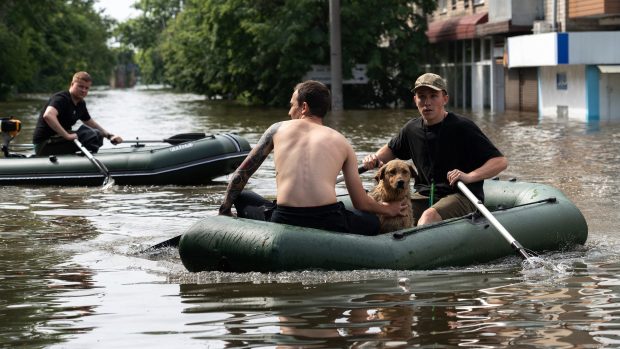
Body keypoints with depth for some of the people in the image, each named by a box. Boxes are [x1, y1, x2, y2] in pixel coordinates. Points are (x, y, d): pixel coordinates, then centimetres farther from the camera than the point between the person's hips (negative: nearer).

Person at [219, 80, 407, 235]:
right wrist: (389, 209, 39)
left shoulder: (279, 128, 17)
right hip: (328, 223, 1)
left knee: (242, 198, 28)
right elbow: (361, 203, 18)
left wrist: (225, 211, 35)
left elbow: (241, 174, 21)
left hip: (284, 222, -1)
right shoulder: (342, 142, 17)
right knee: (371, 222, 31)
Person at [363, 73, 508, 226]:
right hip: (425, 196, 6)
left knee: (429, 215, -36)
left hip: (462, 197, -6)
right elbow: (391, 149, 31)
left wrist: (469, 177, -27)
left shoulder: (462, 127, -10)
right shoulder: (412, 129, 8)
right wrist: (376, 158, 8)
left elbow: (501, 161, -13)